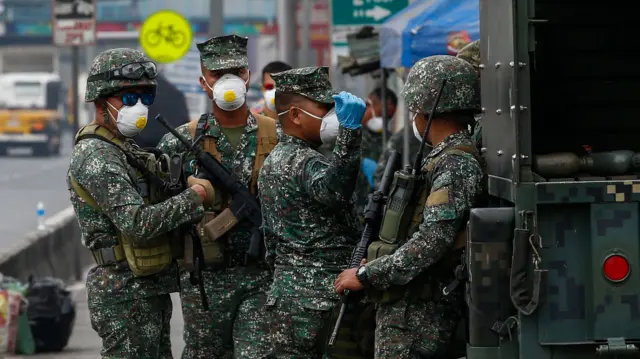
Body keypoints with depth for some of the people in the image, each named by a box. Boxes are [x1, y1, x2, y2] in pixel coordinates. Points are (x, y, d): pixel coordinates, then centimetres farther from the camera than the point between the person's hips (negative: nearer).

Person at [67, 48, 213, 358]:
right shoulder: (96, 157, -17)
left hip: (151, 292, 10)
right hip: (125, 296, -10)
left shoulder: (124, 148, 16)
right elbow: (138, 224, -25)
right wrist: (196, 196, -18)